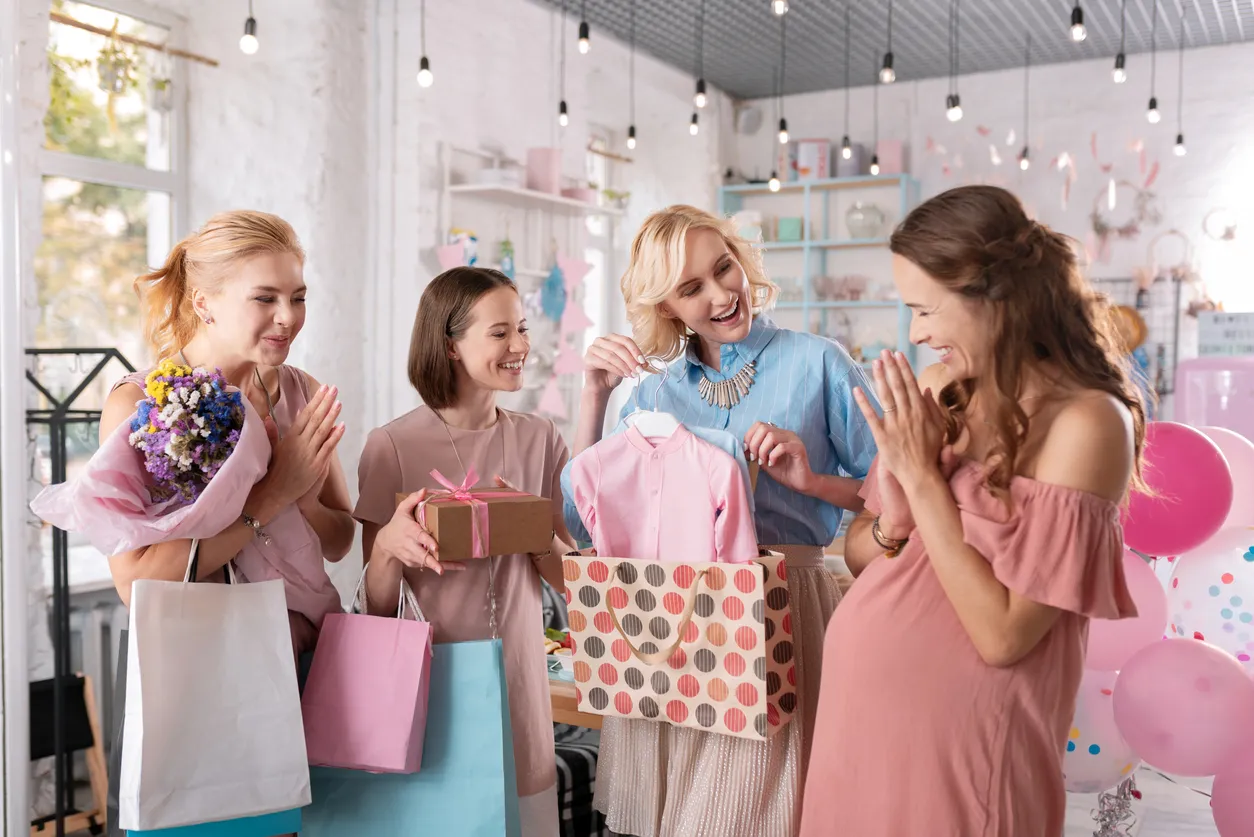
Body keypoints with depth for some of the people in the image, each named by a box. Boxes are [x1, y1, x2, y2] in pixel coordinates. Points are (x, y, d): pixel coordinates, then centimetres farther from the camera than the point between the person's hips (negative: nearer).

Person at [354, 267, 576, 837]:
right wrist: (388, 546, -23)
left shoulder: (541, 441, 1)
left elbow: (569, 579, 2)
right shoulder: (392, 446, -8)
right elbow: (377, 608, -3)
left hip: (516, 678, 3)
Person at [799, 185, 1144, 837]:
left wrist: (923, 475, -19)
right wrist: (894, 521, -13)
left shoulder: (1084, 420, -17)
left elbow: (1002, 636, -21)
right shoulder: (939, 390, 0)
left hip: (960, 736, -6)